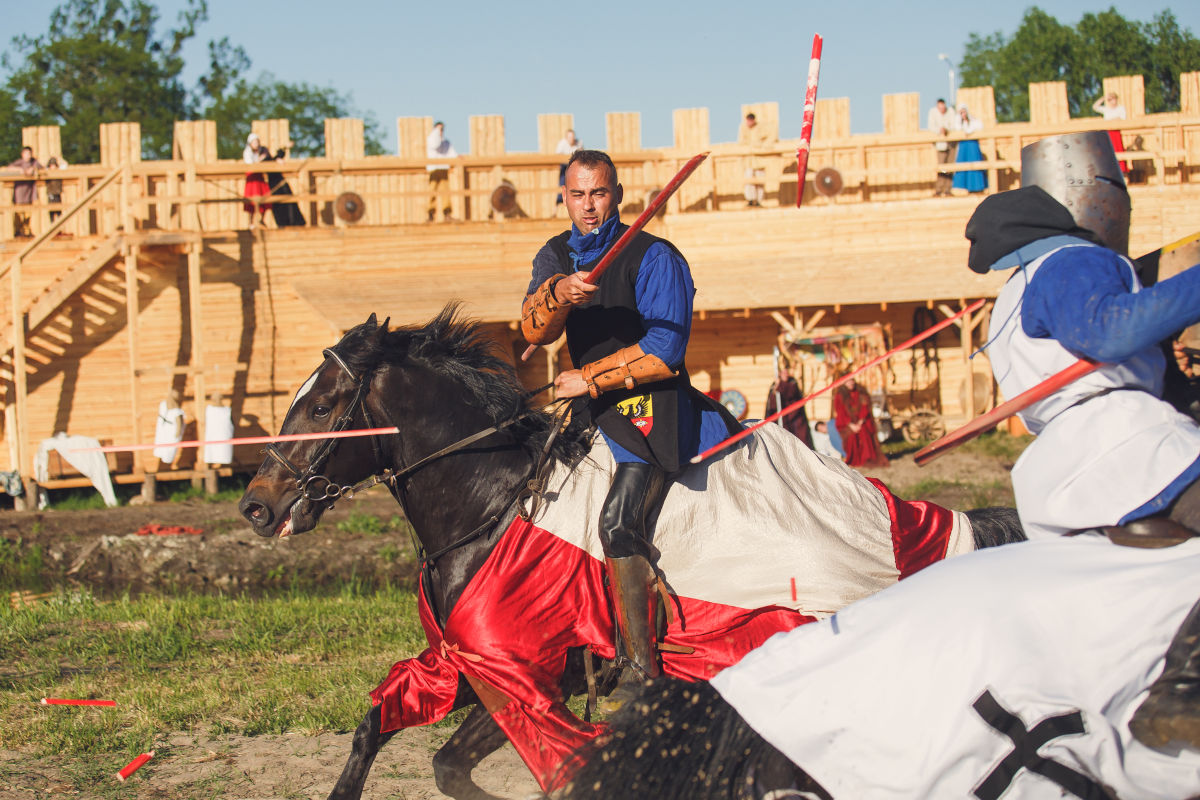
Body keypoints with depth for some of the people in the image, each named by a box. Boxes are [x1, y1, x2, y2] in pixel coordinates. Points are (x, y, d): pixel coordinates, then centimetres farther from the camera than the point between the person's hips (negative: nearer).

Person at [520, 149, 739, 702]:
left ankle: (641, 670, -22)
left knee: (617, 521, -24)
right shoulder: (555, 257, 10)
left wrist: (590, 380, -16)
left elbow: (665, 352, -16)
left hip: (651, 407, -8)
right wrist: (558, 293, -29)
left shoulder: (654, 258, -9)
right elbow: (534, 329, -7)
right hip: (591, 407, 8)